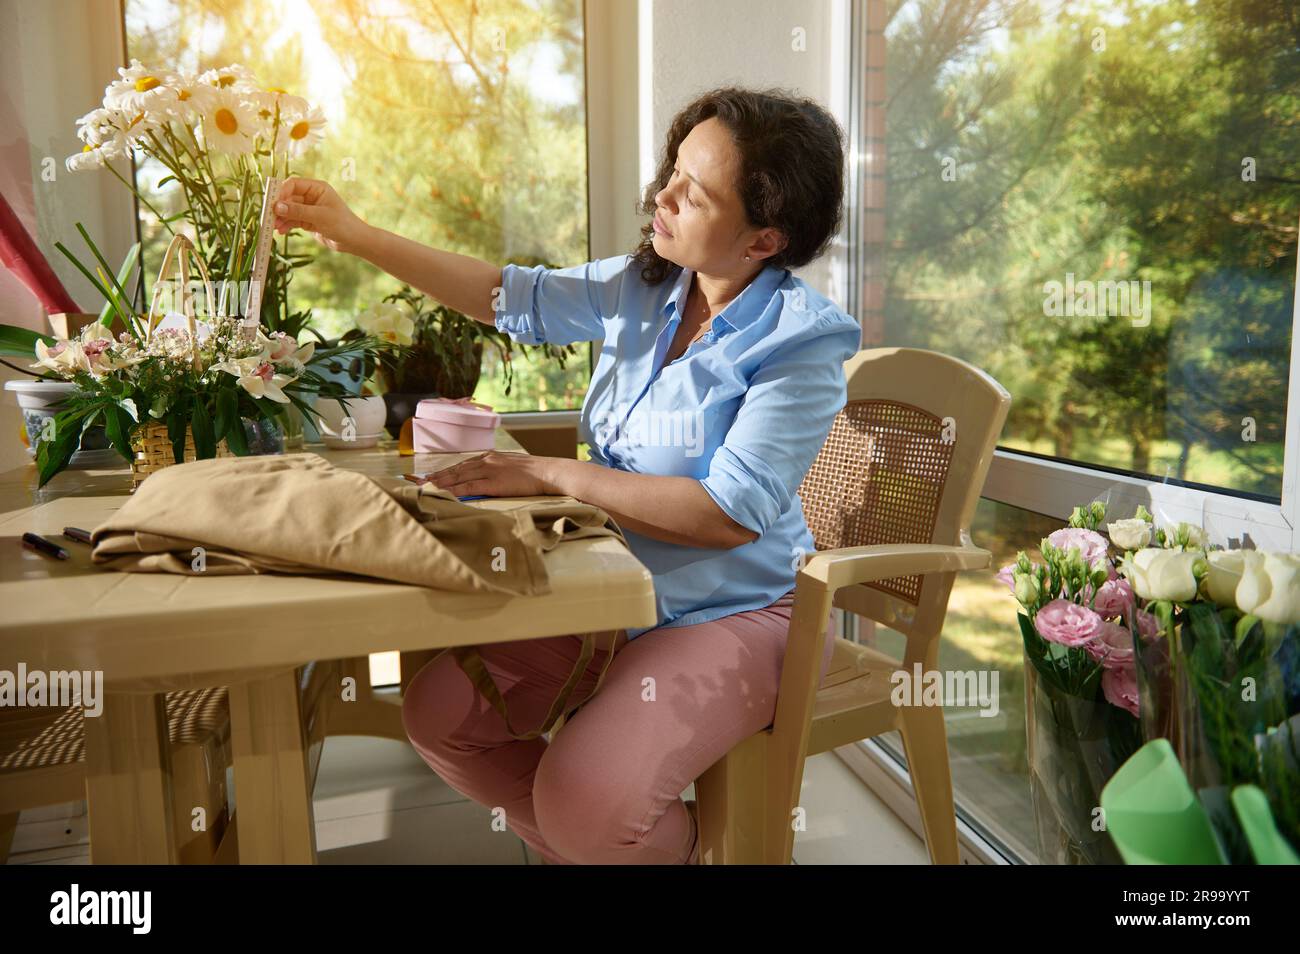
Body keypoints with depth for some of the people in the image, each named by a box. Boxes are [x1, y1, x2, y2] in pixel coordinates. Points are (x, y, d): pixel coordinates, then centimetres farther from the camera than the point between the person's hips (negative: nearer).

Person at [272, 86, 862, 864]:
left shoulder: (801, 342, -19)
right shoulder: (643, 287, 0)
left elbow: (730, 514, -25)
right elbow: (513, 298, 10)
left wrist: (551, 474, -21)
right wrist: (356, 236, 5)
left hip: (739, 610, -6)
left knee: (584, 804, -24)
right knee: (441, 714, -2)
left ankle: (683, 847, 13)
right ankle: (592, 846, 20)